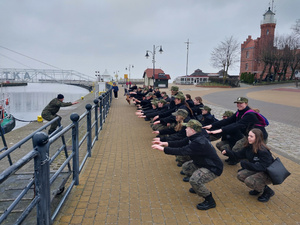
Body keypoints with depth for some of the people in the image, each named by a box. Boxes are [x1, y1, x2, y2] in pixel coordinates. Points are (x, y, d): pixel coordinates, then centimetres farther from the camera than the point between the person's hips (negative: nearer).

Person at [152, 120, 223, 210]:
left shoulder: (199, 143, -31)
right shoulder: (194, 138, -1)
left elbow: (182, 151, -34)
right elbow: (181, 143, 1)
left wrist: (162, 149, -29)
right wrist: (164, 143, -8)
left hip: (213, 169, -10)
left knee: (194, 180, -29)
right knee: (186, 167, 16)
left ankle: (210, 201, -7)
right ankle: (198, 187, 30)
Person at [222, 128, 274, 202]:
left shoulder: (263, 151, -28)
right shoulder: (249, 147, -4)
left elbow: (264, 167, -30)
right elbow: (239, 155, 4)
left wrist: (246, 164, -35)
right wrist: (227, 152, -11)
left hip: (268, 174, -8)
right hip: (256, 170, 8)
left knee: (248, 181, -26)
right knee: (240, 175, -8)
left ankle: (268, 191, -1)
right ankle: (259, 187, 13)